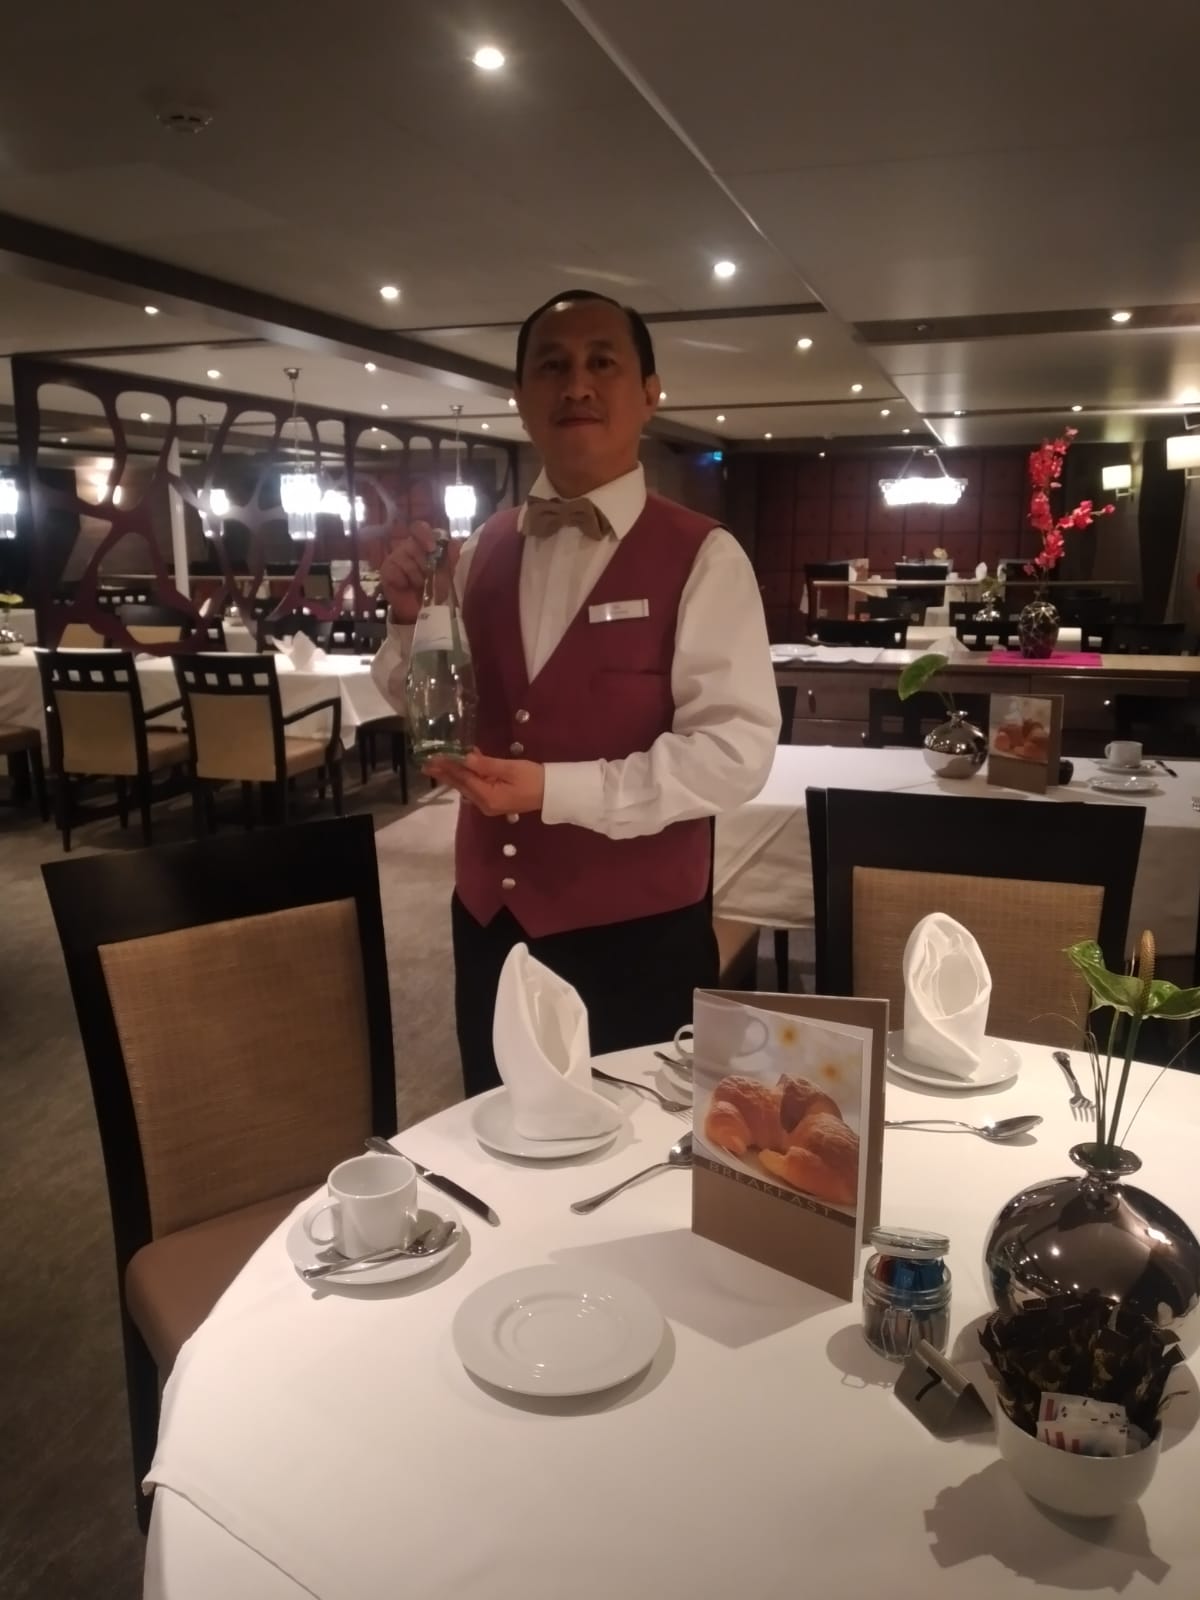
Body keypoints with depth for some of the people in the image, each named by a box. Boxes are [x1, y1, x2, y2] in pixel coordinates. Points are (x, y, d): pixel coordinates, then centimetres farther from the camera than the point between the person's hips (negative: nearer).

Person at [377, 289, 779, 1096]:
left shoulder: (702, 557, -12)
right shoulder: (485, 547, 4)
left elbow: (735, 750, -18)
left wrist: (556, 790, -24)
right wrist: (412, 620, -9)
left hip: (635, 934, -5)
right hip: (489, 919, 5)